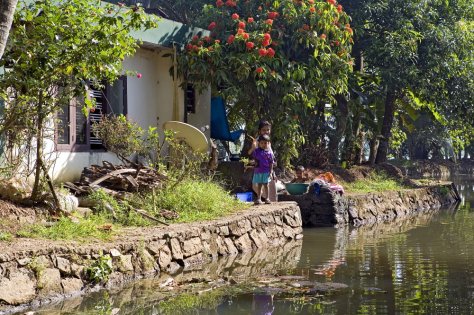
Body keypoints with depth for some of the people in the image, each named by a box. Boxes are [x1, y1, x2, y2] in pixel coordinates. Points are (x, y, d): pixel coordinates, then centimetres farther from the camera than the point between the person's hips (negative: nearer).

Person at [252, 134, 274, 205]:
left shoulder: (269, 152, -1)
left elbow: (271, 163, 0)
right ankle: (259, 199, 5)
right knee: (259, 185, 4)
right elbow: (254, 159, 13)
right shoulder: (256, 151, 4)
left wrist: (271, 171, -6)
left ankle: (267, 198, 13)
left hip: (266, 171, -1)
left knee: (265, 185, 4)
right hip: (258, 171, 1)